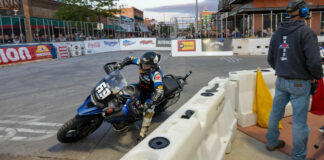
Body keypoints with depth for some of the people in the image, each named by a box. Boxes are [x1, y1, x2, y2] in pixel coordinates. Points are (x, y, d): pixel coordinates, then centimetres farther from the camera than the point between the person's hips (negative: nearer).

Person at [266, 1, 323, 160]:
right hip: (299, 83, -6)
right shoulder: (306, 32, -14)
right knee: (299, 121, 5)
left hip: (281, 81, 6)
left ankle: (271, 142, 36)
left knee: (276, 112, 19)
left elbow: (270, 59, 10)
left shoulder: (277, 32, 5)